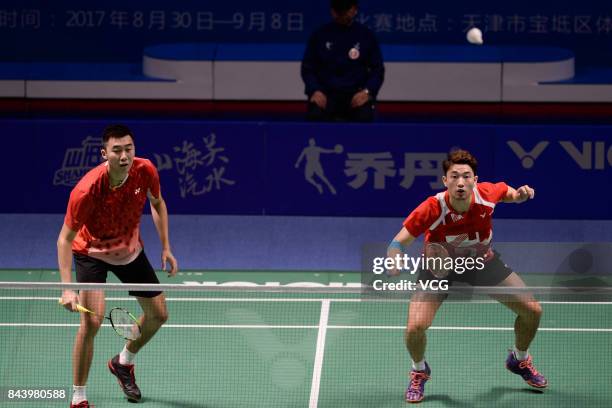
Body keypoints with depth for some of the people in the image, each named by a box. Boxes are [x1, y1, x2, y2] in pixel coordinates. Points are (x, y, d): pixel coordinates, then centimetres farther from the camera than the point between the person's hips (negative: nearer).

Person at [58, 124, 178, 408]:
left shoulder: (145, 171, -22)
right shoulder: (87, 190, -36)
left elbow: (157, 204, 2)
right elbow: (65, 239, -29)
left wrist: (166, 247, -2)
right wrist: (67, 288, -39)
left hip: (130, 249, 5)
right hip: (92, 251, -5)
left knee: (158, 314, 11)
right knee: (92, 320, -23)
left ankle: (123, 363, 40)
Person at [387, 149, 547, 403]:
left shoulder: (487, 194, -27)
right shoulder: (432, 209, -35)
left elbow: (508, 193, 0)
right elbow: (398, 243, -30)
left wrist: (521, 194, -23)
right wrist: (394, 261, -53)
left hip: (482, 260, 3)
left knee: (532, 311, -1)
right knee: (415, 327, -22)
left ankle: (519, 360, 33)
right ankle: (419, 372, 14)